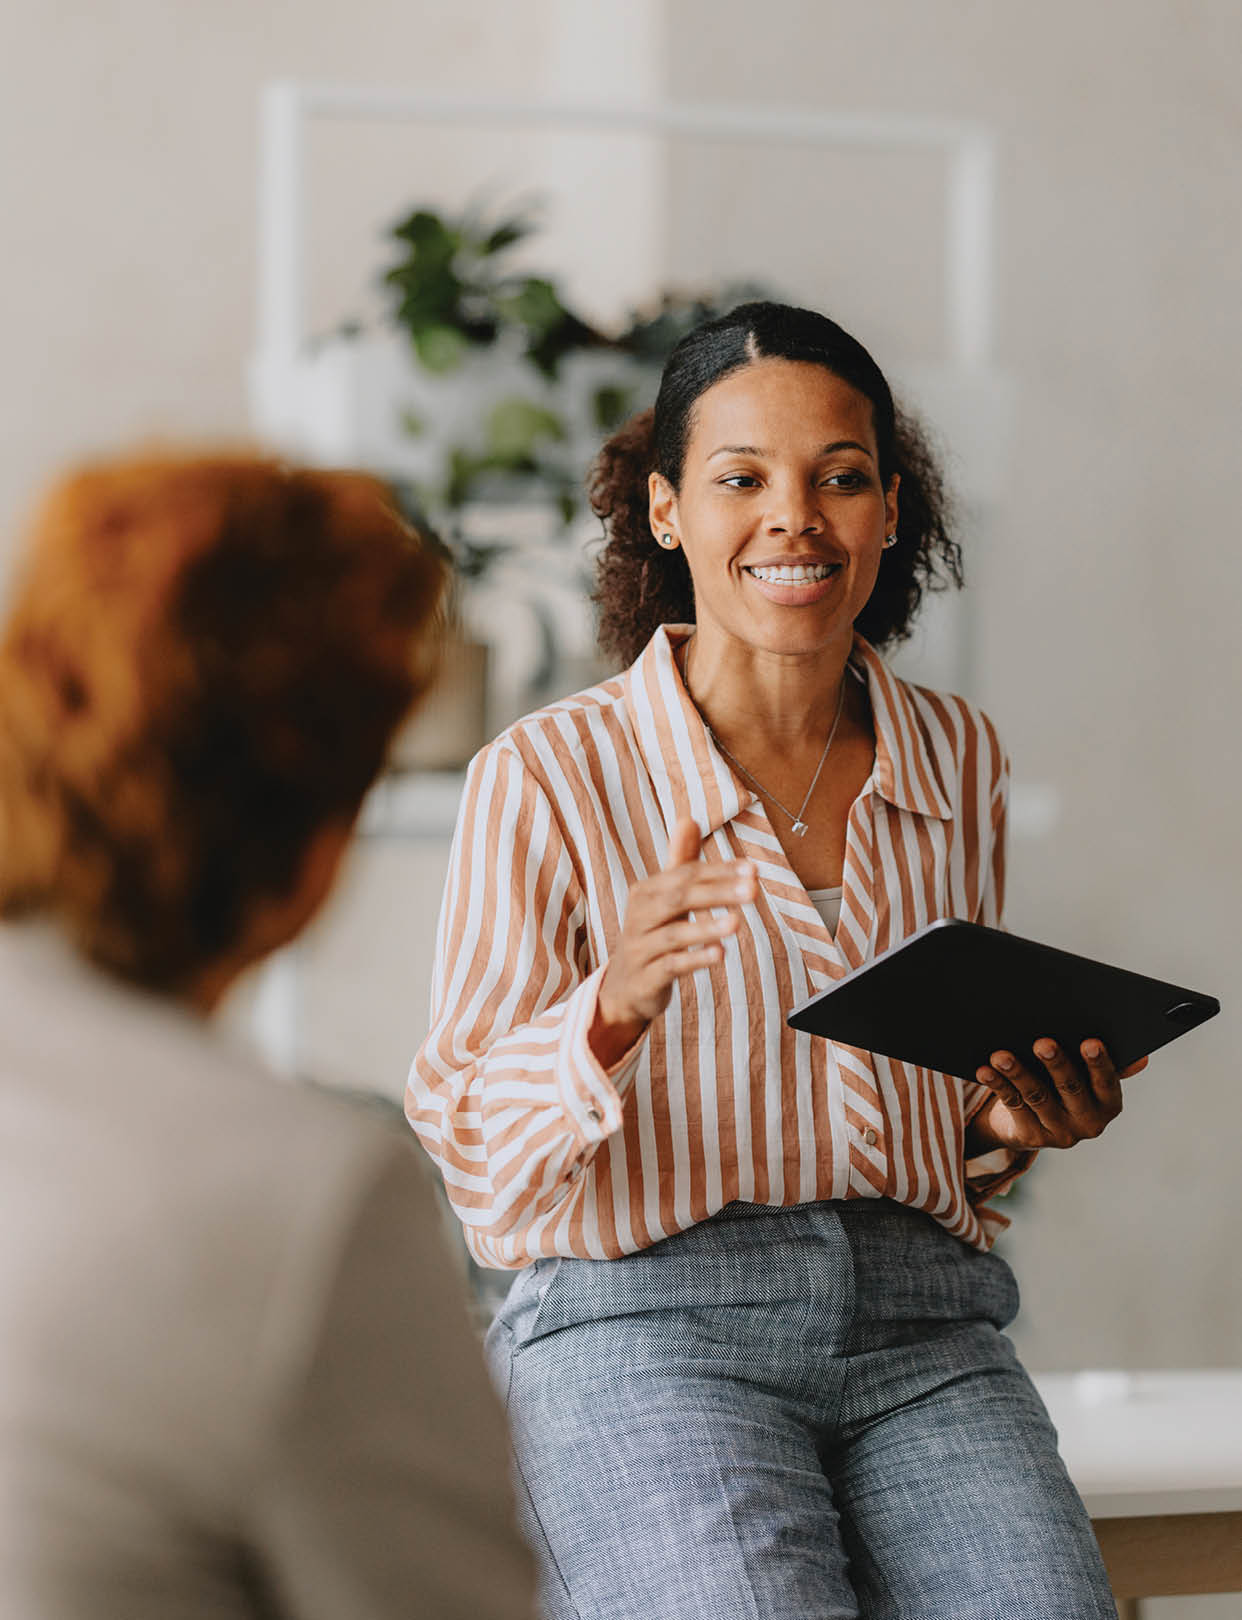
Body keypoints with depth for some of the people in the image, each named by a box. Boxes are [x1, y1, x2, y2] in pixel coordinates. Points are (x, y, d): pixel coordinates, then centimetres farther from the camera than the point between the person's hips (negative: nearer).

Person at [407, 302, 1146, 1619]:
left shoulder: (957, 760, 14)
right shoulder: (547, 778, 0)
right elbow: (470, 1157, -4)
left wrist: (1026, 1121, 2)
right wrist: (612, 1015, -22)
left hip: (922, 1331, 4)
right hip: (644, 1325, -3)